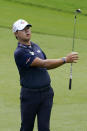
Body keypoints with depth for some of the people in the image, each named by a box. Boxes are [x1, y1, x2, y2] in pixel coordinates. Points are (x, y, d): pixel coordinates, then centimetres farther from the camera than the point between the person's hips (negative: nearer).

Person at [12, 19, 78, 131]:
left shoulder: (36, 46, 11)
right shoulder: (19, 52, -15)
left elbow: (47, 66, 22)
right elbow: (43, 63, -23)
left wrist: (65, 60, 7)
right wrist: (65, 59, -29)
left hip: (46, 92, 5)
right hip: (30, 94, -5)